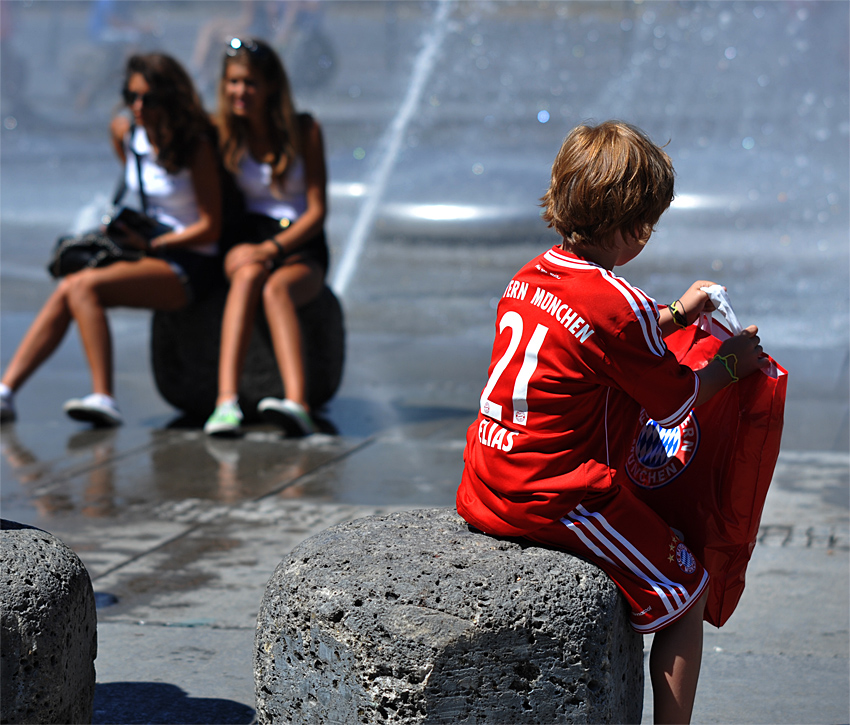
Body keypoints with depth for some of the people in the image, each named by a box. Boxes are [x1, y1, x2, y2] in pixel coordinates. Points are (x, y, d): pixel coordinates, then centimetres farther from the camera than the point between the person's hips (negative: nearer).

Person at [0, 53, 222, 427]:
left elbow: (210, 228, -12)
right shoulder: (124, 131, 6)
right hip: (148, 250, 7)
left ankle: (104, 398, -31)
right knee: (65, 290, -17)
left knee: (85, 286, -27)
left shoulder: (196, 146, -13)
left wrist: (149, 245, -16)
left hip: (190, 263, -7)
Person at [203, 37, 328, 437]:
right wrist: (250, 252, -13)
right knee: (248, 273, -36)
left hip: (301, 246, -1)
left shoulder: (304, 130, 1)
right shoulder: (223, 133, 6)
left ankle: (297, 404, -57)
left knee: (276, 288, -36)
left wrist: (273, 247, -19)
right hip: (248, 239, 1)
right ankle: (226, 401, -51)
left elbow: (317, 212, -3)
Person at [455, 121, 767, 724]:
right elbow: (675, 403, -6)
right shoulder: (620, 304, -19)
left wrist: (675, 314, 28)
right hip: (558, 500, -9)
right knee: (688, 589, 6)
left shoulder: (533, 275, 6)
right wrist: (730, 364, 11)